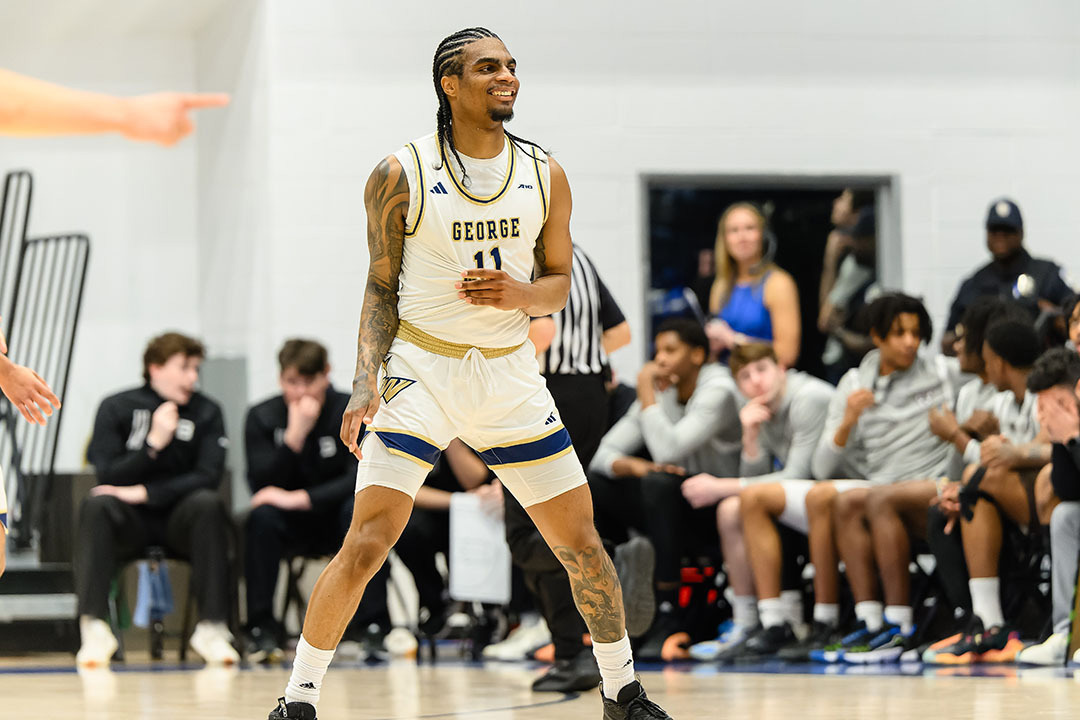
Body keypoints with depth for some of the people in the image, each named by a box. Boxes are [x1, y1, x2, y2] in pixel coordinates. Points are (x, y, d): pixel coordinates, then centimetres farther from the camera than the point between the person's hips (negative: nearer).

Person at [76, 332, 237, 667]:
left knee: (208, 503, -31)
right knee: (97, 505, -31)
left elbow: (208, 476, -10)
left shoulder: (206, 412, 2)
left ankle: (212, 629, -31)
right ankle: (94, 628, -36)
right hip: (129, 523, 0)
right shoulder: (116, 408, 0)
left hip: (180, 520, 0)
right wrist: (154, 443, -21)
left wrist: (145, 493, -19)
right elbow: (107, 475, -9)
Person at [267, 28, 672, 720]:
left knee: (582, 542, 6)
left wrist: (522, 294, -14)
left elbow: (560, 285, 10)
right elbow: (382, 287, 0)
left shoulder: (545, 175, 2)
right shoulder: (401, 175, -7)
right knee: (367, 541, -14)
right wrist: (366, 384, -11)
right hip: (421, 369, -3)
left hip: (510, 373, 3)